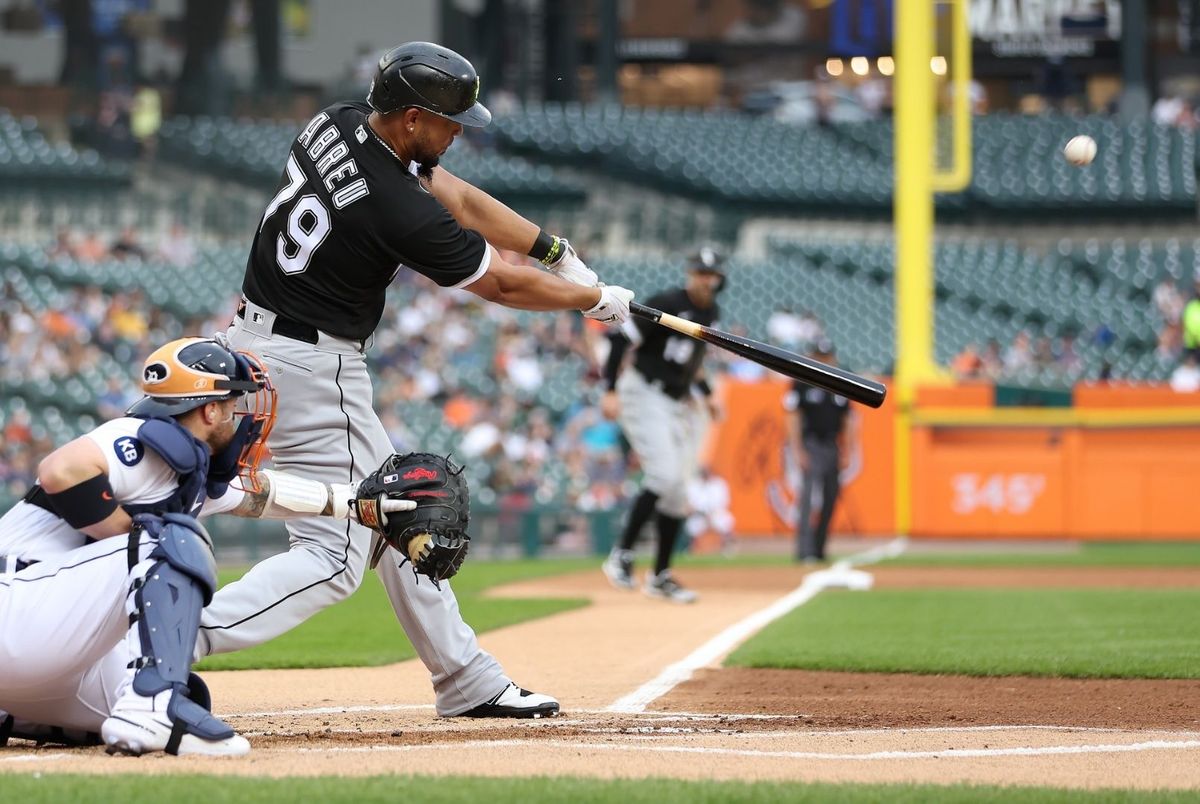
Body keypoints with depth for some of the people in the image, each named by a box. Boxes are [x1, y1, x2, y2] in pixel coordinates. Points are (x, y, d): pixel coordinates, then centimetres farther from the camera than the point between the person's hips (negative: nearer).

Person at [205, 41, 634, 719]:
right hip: (314, 367, -10)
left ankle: (468, 682, 27)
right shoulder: (401, 209, -25)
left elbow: (460, 197, 10)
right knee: (334, 559, -8)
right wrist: (596, 300, 6)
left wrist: (558, 251, 7)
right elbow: (502, 285, -10)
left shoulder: (340, 124, -1)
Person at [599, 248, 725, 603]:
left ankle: (660, 577, 15)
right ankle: (621, 556, -12)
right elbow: (622, 338, -17)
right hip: (645, 396, -8)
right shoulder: (667, 304, -14)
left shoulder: (710, 312, 10)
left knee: (677, 490, 6)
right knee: (665, 476, -22)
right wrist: (611, 390, -23)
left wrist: (704, 393, 14)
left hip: (679, 402, 8)